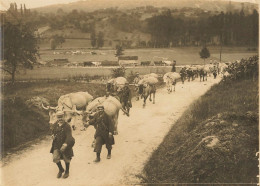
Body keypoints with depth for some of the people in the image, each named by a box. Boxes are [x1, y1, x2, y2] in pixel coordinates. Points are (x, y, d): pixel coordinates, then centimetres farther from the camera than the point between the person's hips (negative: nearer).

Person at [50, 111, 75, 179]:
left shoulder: (67, 126, -20)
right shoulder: (55, 125, -2)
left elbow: (69, 136, -29)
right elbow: (53, 131, 21)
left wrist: (65, 145, -42)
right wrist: (53, 135, -2)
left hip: (65, 145, -4)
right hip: (56, 145, 4)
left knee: (66, 159, 12)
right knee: (55, 158, -4)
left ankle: (67, 171, 38)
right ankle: (61, 169, 25)